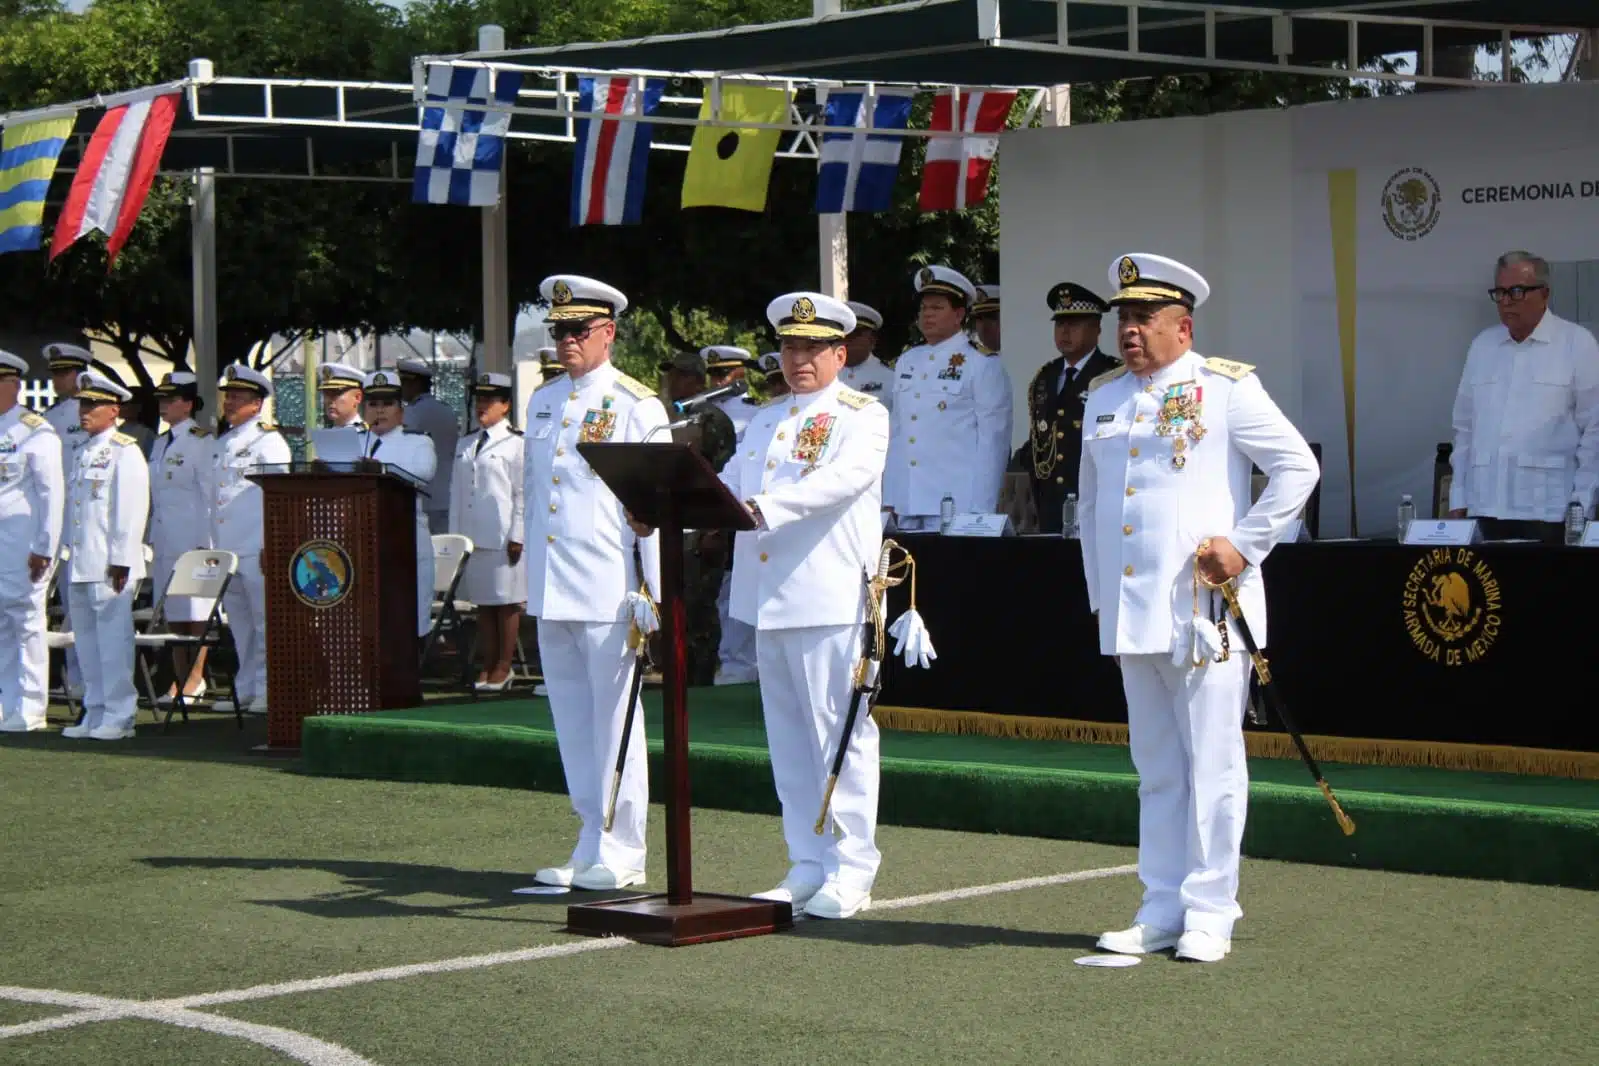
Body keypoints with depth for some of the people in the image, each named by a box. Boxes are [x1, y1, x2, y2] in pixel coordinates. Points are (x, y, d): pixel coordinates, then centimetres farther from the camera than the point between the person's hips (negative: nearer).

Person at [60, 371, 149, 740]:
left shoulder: (125, 453, -7)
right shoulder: (83, 452, 17)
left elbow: (132, 510, -13)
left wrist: (121, 561, -17)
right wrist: (70, 553, 15)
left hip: (109, 564, -8)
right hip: (80, 564, 8)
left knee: (113, 638, -6)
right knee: (86, 638, 11)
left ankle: (119, 717, -2)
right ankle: (95, 714, 18)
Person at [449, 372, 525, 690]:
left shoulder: (516, 443, -4)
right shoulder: (465, 444, 15)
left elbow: (523, 493, -8)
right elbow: (456, 491, 16)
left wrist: (517, 537, -12)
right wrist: (455, 534, 10)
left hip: (503, 538, -6)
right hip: (472, 537, 6)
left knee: (507, 602, 0)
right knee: (482, 603, 9)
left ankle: (503, 667, 6)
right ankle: (487, 667, 14)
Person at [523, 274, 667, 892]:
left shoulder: (637, 406, -5)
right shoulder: (542, 402, 15)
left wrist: (654, 595, -12)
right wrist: (531, 579, 17)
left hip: (609, 591, -6)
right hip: (551, 592, 6)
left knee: (615, 721, -1)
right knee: (572, 724, 10)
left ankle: (621, 854, 6)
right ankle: (591, 848, 17)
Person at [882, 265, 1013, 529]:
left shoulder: (983, 365, -2)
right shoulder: (906, 363, 16)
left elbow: (993, 440, -5)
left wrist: (980, 511, -10)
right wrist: (889, 499, 13)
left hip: (955, 508, -6)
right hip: (907, 507, 6)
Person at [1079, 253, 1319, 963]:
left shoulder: (1226, 388, -3)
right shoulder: (1103, 397, 15)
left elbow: (1298, 467, -3)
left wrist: (1244, 544, -9)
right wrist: (1099, 596, 16)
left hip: (1205, 611, -6)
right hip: (1130, 615, 6)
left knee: (1211, 766, -2)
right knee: (1156, 769, 10)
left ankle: (1209, 914, 4)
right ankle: (1162, 910, 16)